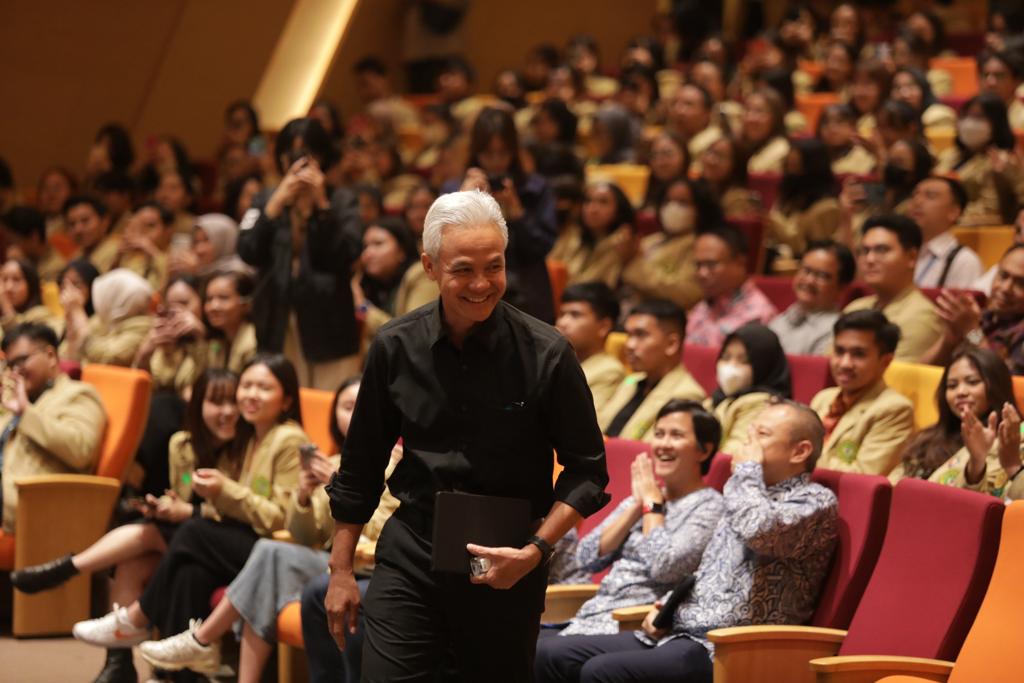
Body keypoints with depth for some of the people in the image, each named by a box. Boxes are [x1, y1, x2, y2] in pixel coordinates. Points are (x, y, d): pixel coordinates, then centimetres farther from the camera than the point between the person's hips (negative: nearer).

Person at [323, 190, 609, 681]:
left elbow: (587, 470, -3)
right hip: (409, 556, 1)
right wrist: (340, 571, 9)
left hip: (507, 569, -1)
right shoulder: (395, 348, -1)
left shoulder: (546, 355, -9)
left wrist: (536, 550, -15)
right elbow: (360, 467, 9)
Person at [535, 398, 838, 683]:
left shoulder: (817, 502, -2)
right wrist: (666, 606, 10)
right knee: (548, 655, -5)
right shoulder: (750, 499, 24)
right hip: (677, 633, 9)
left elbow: (759, 531, -23)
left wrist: (747, 471, -4)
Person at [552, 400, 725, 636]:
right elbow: (584, 559, 7)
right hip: (594, 613, 7)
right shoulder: (636, 498, 18)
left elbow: (664, 567, -17)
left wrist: (652, 503, -3)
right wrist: (638, 505, 3)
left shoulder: (708, 506, -1)